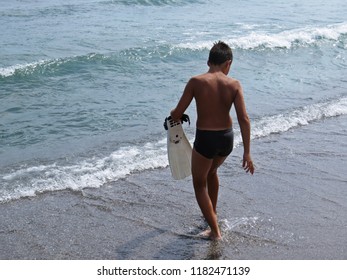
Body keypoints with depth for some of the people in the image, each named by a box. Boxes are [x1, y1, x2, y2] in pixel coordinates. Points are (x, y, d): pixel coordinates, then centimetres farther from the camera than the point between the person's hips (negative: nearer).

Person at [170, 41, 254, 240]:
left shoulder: (196, 82, -12)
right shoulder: (234, 85, -6)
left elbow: (177, 114, -9)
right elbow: (244, 119, -12)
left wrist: (173, 115, 16)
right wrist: (247, 153, -8)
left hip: (205, 140, -4)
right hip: (227, 138, 4)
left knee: (199, 184, 16)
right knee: (212, 171, 33)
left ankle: (215, 231, 12)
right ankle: (213, 213, 50)